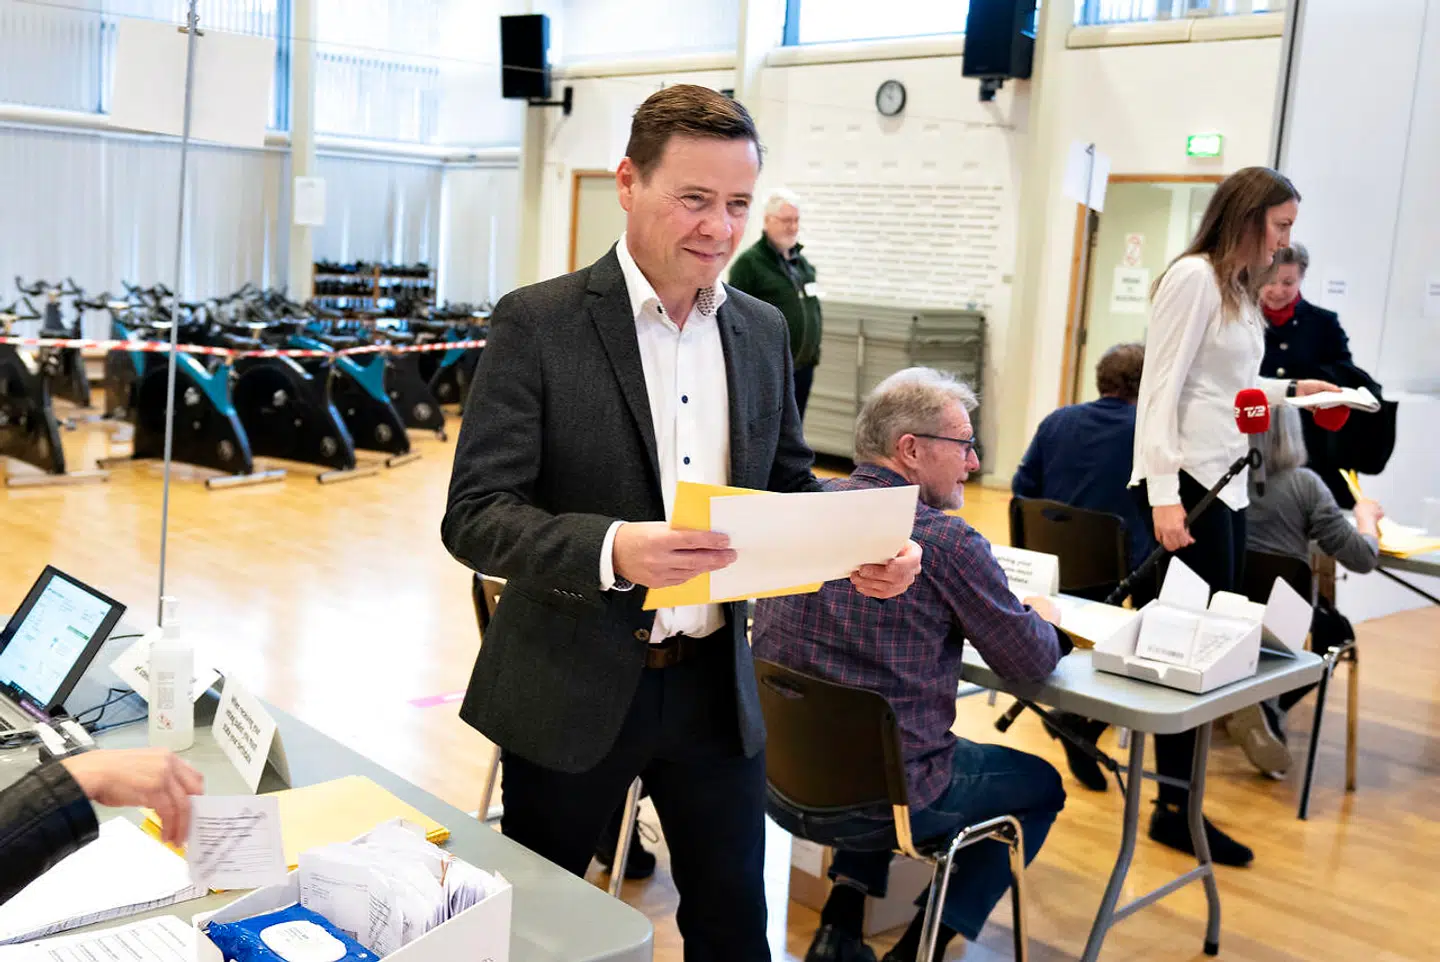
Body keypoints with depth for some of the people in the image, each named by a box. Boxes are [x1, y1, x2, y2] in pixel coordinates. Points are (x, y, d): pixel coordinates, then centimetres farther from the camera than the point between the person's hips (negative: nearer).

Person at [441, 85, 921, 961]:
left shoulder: (762, 330, 5)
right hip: (575, 685, -4)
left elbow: (790, 485, 13)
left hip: (716, 684, 4)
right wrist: (610, 550, -33)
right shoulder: (538, 323, -11)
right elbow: (475, 515, -15)